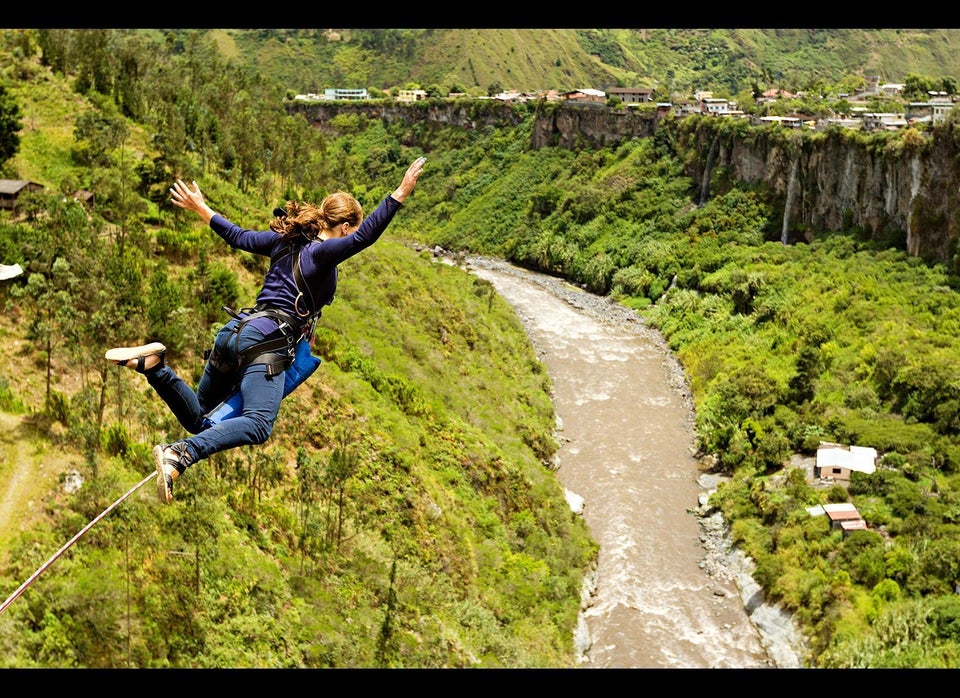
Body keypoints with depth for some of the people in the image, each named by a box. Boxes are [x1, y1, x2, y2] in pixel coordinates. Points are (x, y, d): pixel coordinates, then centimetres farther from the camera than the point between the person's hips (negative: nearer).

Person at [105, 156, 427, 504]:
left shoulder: (285, 240, 19)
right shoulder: (322, 252, -5)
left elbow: (239, 237, 29)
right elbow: (363, 238, -22)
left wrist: (201, 208, 44)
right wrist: (399, 195, -25)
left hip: (235, 330, 9)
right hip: (266, 342, -9)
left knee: (197, 418, 19)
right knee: (258, 424, -24)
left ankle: (154, 365, -3)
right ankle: (179, 454, -43)